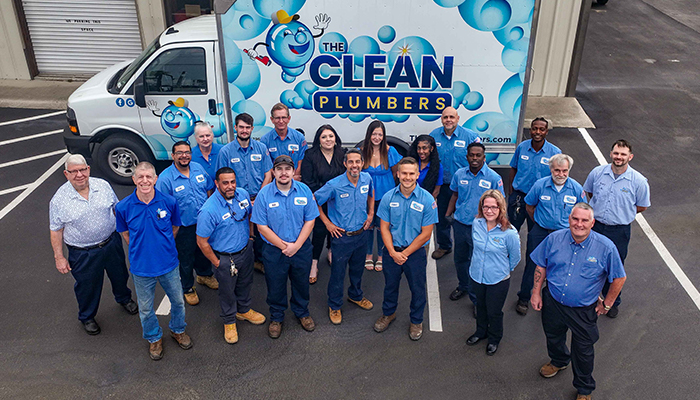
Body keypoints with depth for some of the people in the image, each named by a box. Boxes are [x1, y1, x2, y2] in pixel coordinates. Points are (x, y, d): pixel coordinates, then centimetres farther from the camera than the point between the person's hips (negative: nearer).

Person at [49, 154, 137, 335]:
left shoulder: (103, 185, -9)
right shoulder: (59, 200, -17)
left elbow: (117, 209, 5)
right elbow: (56, 231, -9)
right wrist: (59, 257, -7)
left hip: (112, 243, 3)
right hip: (83, 254, -3)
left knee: (120, 275, 24)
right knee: (87, 286, 16)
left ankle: (124, 298, 56)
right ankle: (86, 317, 44)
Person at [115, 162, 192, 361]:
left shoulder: (169, 202, -15)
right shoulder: (123, 207, -15)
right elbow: (125, 233, 4)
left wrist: (162, 247, 6)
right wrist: (140, 251, 2)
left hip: (168, 264, 1)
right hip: (141, 267, 0)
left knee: (178, 301, 19)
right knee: (146, 308, 17)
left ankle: (177, 330, 48)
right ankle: (154, 338, 45)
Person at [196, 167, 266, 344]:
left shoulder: (243, 194, -12)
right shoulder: (209, 210, -30)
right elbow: (202, 242, -20)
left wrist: (249, 235, 11)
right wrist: (217, 263, -13)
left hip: (246, 250, 5)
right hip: (225, 258, -5)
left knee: (245, 283, 27)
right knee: (227, 291, 16)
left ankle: (244, 310, 54)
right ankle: (229, 321, 42)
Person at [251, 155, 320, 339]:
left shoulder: (304, 191, -7)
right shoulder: (264, 194, -12)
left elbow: (310, 220, -5)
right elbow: (262, 226, -11)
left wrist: (296, 245, -14)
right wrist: (284, 246, -14)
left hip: (301, 248, 2)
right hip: (274, 250, -1)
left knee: (302, 283, 19)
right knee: (275, 286, 14)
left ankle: (302, 313, 45)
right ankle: (276, 317, 39)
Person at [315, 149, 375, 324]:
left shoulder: (367, 178, -7)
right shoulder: (334, 185, -22)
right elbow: (314, 200, -9)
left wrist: (371, 214, 7)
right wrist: (327, 222, -8)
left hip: (361, 234, 5)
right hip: (342, 236, -4)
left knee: (358, 269, 23)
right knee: (338, 272, 8)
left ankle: (356, 295, 48)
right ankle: (334, 306, 29)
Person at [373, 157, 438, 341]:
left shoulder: (427, 200, -15)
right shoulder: (388, 197, -7)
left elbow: (426, 234, -12)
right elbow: (384, 227, -3)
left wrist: (405, 253, -13)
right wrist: (393, 252, -14)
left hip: (416, 252, -2)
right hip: (392, 251, 2)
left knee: (417, 289, 14)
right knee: (390, 284, 20)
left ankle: (416, 321, 38)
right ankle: (388, 313, 46)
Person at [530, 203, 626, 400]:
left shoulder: (605, 247, -19)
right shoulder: (554, 239, -13)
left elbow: (619, 277, -6)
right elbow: (541, 266, 1)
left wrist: (607, 304, -3)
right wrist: (536, 292, 0)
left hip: (583, 311, -2)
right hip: (552, 302, 3)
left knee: (583, 350, 15)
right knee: (553, 336, 27)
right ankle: (559, 361, 62)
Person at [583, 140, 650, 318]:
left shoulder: (639, 181, -12)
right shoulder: (597, 172, -7)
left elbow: (642, 206, 2)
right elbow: (587, 192, 12)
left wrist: (621, 213, 1)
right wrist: (597, 210, 4)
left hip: (619, 231, -1)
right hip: (595, 226, 2)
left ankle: (613, 302, 36)